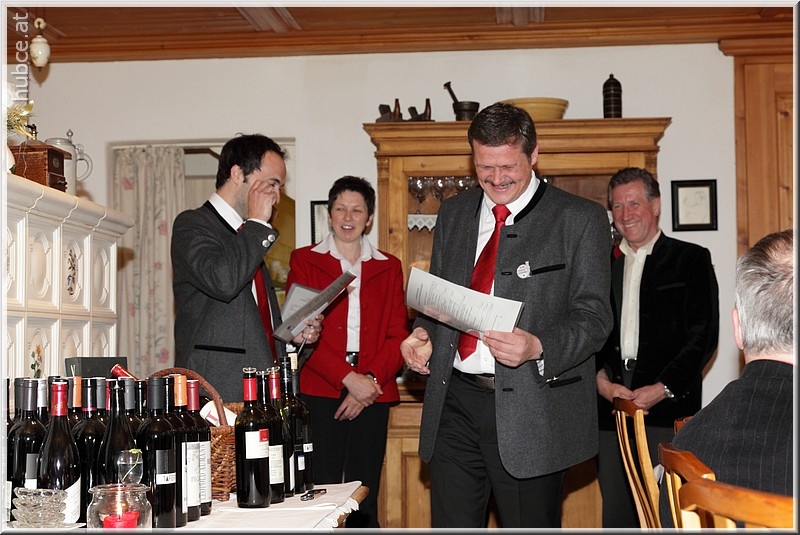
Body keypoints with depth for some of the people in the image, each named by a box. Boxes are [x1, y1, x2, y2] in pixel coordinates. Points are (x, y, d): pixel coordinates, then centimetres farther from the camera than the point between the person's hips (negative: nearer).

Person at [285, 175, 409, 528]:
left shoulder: (388, 268, 15)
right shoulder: (304, 261, 9)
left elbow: (398, 335, 7)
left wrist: (372, 380, -10)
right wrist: (348, 378, -11)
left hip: (372, 393, 2)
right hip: (319, 390, -2)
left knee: (365, 498, 2)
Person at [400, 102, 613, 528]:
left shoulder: (580, 219, -2)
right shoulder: (453, 213, 14)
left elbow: (593, 317, -6)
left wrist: (537, 347, -24)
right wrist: (424, 333, 0)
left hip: (531, 409, -4)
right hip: (455, 402, 4)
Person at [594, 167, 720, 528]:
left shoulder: (691, 260, 7)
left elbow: (703, 334, -1)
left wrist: (663, 388, -11)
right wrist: (600, 380, -5)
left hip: (669, 409, -3)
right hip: (609, 410, 3)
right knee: (616, 514, 2)